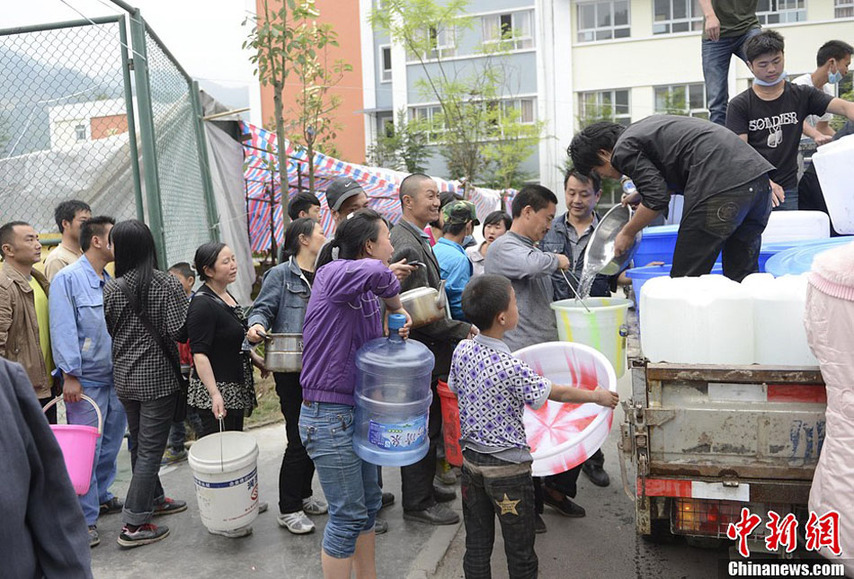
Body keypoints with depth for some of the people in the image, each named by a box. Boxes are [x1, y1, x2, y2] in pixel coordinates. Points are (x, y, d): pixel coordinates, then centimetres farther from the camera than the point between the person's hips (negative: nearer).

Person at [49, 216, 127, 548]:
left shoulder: (111, 283, 13)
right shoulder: (68, 278, -9)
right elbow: (63, 330, -15)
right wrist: (70, 375, -19)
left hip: (117, 379, 7)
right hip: (86, 381, -7)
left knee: (110, 446, 16)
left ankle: (102, 498, 32)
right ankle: (85, 518, 5)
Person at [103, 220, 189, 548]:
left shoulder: (111, 288, -2)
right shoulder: (166, 284, -14)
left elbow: (109, 330, 6)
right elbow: (179, 332, -17)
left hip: (124, 377, 5)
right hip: (157, 377, -5)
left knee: (139, 444, 20)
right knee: (150, 449, 1)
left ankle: (153, 500, 37)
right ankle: (134, 525, 4)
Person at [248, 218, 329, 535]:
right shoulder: (281, 274, -5)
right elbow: (262, 307, -8)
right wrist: (257, 325, -29)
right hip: (291, 369, -6)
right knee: (299, 438, -3)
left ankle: (303, 495, 33)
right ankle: (288, 509, 12)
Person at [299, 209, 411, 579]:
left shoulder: (368, 295, 9)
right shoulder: (332, 275, -17)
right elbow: (376, 272, -39)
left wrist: (397, 327, -5)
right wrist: (397, 306, -21)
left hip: (359, 411, 9)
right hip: (328, 416, -9)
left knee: (368, 503, 21)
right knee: (347, 515, 1)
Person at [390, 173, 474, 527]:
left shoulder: (417, 239, 13)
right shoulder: (407, 245, -21)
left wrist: (457, 329, 16)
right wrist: (463, 331, -18)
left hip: (426, 354, 10)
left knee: (427, 427, 21)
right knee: (422, 430, 2)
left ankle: (424, 487, 36)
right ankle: (417, 504, 16)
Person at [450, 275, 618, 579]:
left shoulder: (462, 350, -7)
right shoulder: (511, 368, -25)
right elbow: (557, 393, -12)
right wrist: (598, 396, 4)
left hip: (470, 458, 6)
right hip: (507, 467, -6)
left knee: (477, 543, 18)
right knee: (520, 552, 12)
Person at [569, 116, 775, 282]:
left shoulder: (623, 150, 1)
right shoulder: (644, 126, 28)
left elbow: (657, 199, -7)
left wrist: (627, 233, 7)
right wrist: (640, 194, 39)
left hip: (721, 185, -9)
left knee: (686, 280, -2)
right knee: (742, 276, 12)